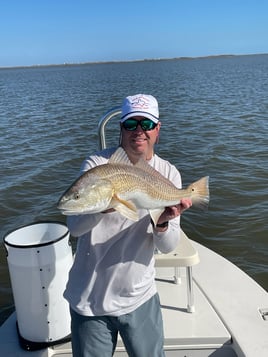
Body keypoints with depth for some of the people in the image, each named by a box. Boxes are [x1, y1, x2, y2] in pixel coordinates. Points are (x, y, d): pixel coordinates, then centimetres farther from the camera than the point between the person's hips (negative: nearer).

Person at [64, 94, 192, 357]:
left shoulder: (169, 174, -5)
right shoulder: (97, 164, -11)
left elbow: (167, 247, -6)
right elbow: (74, 227, -17)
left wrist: (162, 224, -28)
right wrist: (104, 206, -37)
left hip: (140, 297, 2)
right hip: (90, 300, -1)